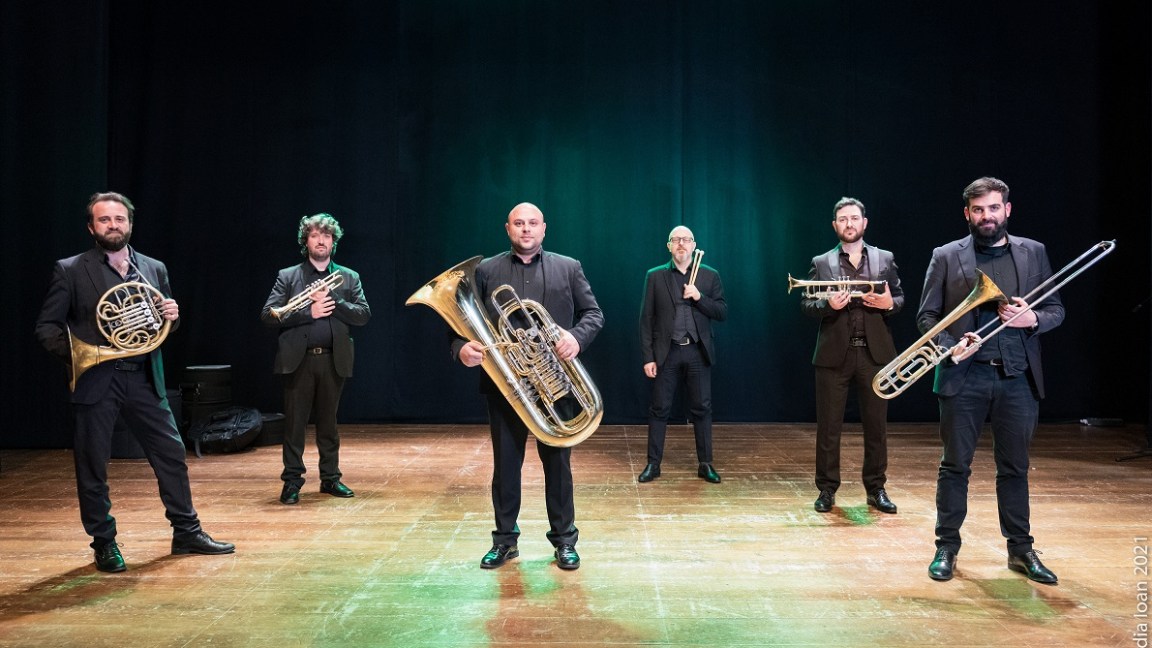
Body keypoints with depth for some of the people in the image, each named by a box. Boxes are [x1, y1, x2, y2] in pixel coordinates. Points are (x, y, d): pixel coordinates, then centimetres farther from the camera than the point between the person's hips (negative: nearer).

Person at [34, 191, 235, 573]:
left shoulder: (154, 269, 10)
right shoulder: (70, 271, 0)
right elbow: (47, 327, -2)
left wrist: (171, 317, -5)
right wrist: (78, 352, -18)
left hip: (144, 379, 3)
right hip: (95, 381, -3)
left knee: (172, 455, 5)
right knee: (92, 466, 5)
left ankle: (187, 533, 18)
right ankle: (104, 544, 22)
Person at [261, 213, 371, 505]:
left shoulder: (348, 277, 10)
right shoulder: (287, 276, 5)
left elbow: (363, 315, 0)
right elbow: (268, 315, -5)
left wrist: (333, 302, -15)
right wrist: (309, 311, -16)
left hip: (333, 359, 2)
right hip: (298, 359, -1)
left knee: (328, 421, 11)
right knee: (294, 422, 3)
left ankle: (330, 478, 20)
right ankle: (292, 481, 12)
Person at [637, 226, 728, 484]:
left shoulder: (710, 276, 7)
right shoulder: (655, 276, 4)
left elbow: (722, 313, 3)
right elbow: (646, 319, 1)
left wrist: (699, 297, -13)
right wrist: (648, 357, -5)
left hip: (698, 352, 1)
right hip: (667, 352, -1)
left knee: (701, 409, 5)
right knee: (659, 409, 4)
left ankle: (705, 464, 15)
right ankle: (653, 464, 13)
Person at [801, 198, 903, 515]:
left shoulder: (885, 259, 10)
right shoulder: (821, 263, 6)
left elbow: (900, 298, 11)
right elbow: (806, 305, 1)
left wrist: (889, 303, -11)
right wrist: (828, 304, -18)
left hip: (875, 353, 1)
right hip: (834, 354, -1)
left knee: (876, 425, 8)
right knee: (828, 426, 3)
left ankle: (876, 489, 20)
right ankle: (827, 489, 14)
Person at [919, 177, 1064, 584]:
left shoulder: (1033, 253, 9)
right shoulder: (946, 257, 2)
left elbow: (1056, 310, 10)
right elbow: (926, 316, 0)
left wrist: (1032, 318, -12)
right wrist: (949, 347, -16)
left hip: (1017, 378, 2)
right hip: (964, 376, -2)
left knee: (1015, 467, 11)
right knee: (955, 465, 6)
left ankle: (1021, 550, 24)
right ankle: (947, 547, 17)